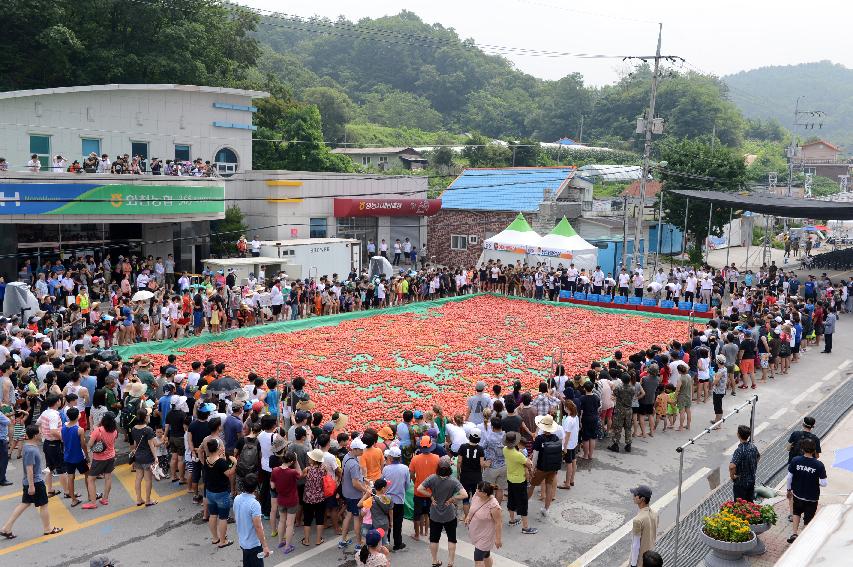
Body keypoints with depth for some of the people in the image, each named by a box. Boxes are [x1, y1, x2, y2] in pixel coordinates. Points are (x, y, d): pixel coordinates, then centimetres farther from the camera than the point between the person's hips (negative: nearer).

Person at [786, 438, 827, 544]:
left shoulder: (795, 461, -14)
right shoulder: (819, 465, -19)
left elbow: (789, 477, -7)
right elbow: (824, 483, -17)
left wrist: (789, 490, 9)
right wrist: (816, 482, 5)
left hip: (797, 494, 2)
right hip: (812, 497, -2)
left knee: (797, 512, 27)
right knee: (808, 519, 16)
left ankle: (794, 533, 17)